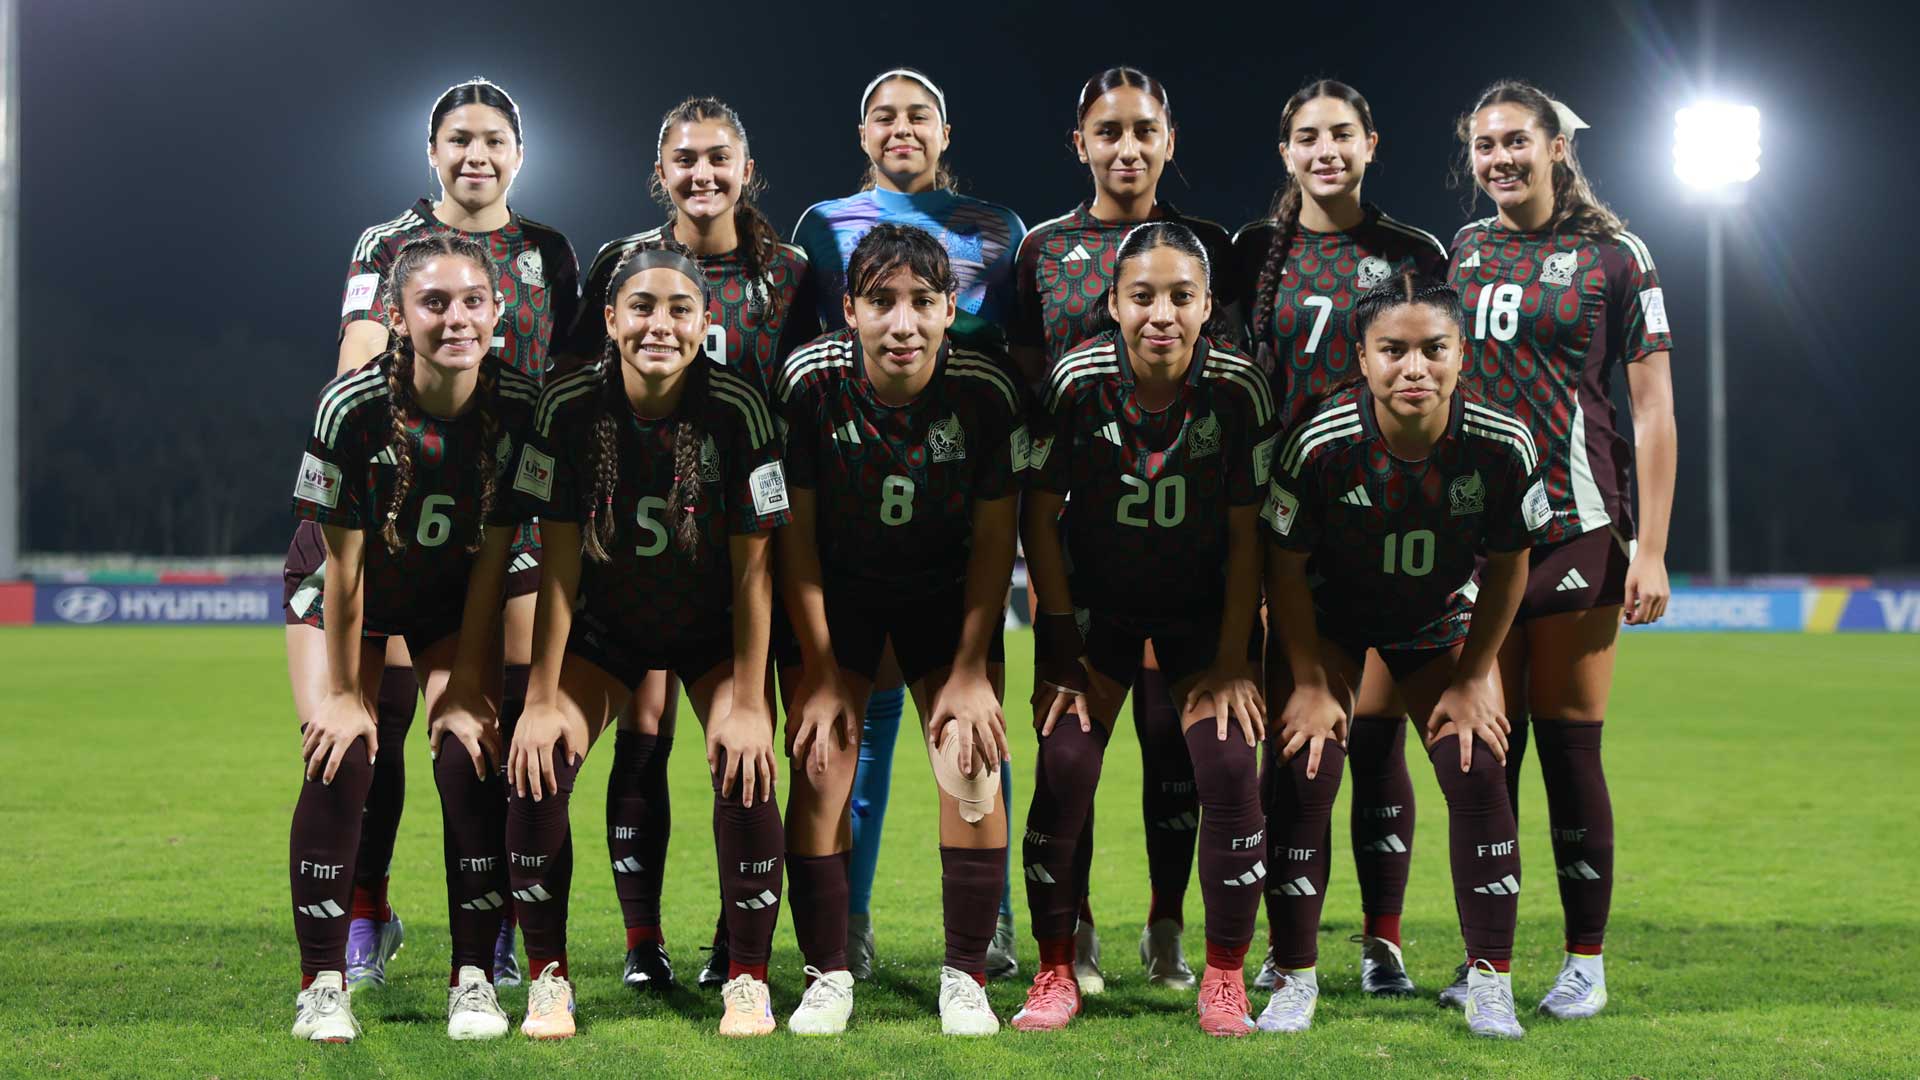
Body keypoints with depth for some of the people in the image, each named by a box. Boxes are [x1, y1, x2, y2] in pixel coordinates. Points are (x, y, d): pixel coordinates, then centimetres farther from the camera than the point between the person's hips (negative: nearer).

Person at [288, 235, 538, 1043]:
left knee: (471, 754, -14)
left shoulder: (520, 406, -24)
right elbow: (344, 561, -21)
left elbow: (492, 559, -15)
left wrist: (467, 688, -12)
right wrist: (343, 690, -14)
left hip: (455, 599, 2)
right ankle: (322, 985, -5)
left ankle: (475, 979, -2)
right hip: (351, 596, -2)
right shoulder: (353, 407, -30)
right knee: (341, 758, -16)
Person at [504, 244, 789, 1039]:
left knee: (746, 771, -21)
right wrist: (542, 699, -16)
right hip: (604, 625, 1)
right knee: (536, 766, -17)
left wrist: (748, 703, -17)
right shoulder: (568, 406, -20)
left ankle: (748, 980, -2)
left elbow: (752, 569, -17)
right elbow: (558, 564, -15)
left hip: (712, 629, -1)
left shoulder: (738, 409, -23)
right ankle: (547, 977, 0)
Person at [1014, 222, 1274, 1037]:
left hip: (1205, 604, 0)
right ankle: (1055, 973, 7)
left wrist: (1233, 658, -11)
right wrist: (1061, 652, -10)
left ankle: (1224, 980, 5)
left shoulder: (1238, 388, -20)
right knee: (1063, 767, -11)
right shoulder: (1077, 382, -20)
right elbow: (1040, 515, -9)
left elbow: (1246, 532, -10)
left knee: (1230, 767, -12)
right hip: (1095, 599, 0)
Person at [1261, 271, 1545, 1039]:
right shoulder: (1323, 443, -31)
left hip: (1440, 621, 1)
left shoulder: (1502, 445, -26)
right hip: (1329, 619, -1)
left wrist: (1472, 680, -6)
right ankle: (1295, 977, 3)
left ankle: (1491, 981, 2)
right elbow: (1284, 564, -16)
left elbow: (1507, 566, -8)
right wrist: (1311, 684, -12)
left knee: (1477, 771, -10)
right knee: (1305, 771, -11)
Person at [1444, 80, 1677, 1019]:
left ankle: (1586, 963, 9)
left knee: (1569, 747, -2)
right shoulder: (1455, 255, 12)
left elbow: (1653, 409, -1)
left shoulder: (1613, 256, 2)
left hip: (1576, 525, -3)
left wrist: (1652, 548, -7)